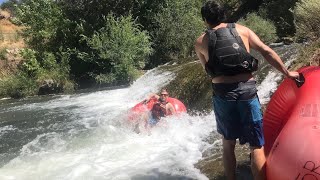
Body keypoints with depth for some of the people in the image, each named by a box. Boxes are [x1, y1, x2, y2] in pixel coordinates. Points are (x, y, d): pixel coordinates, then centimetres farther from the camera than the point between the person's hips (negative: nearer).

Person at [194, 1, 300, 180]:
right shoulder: (242, 30, 8)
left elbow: (209, 70, 6)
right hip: (247, 91, 0)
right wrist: (287, 72, 9)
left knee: (228, 144, 17)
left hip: (222, 94, 1)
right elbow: (267, 51, 4)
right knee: (256, 146, 6)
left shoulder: (200, 42, 7)